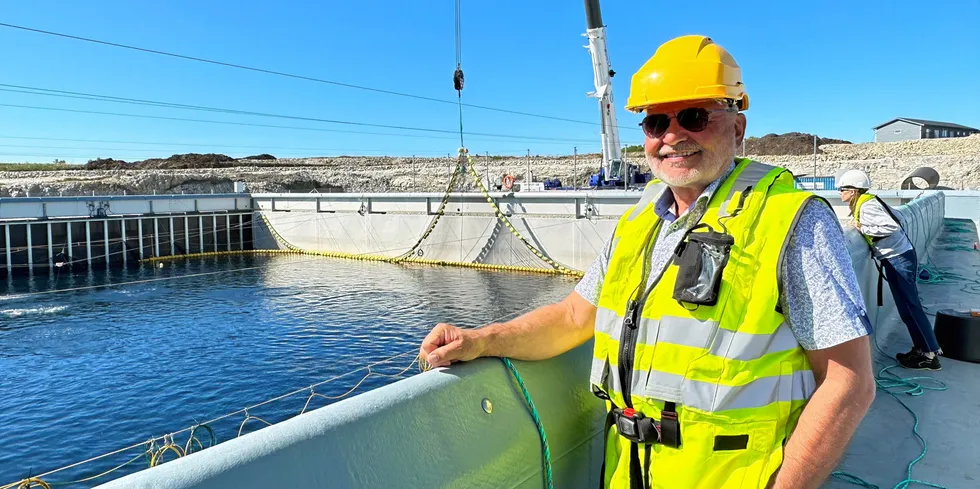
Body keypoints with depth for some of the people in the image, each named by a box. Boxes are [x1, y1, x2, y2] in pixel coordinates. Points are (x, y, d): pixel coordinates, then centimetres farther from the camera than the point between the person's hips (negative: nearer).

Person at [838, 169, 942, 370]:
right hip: (899, 257, 10)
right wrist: (862, 226, 8)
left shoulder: (866, 206, -18)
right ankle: (923, 348, 21)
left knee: (909, 307, -4)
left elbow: (892, 227, -26)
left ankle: (929, 355, 3)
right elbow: (895, 217, 14)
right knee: (908, 305, 14)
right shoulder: (866, 201, 9)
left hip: (898, 258, -10)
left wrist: (863, 229, -17)